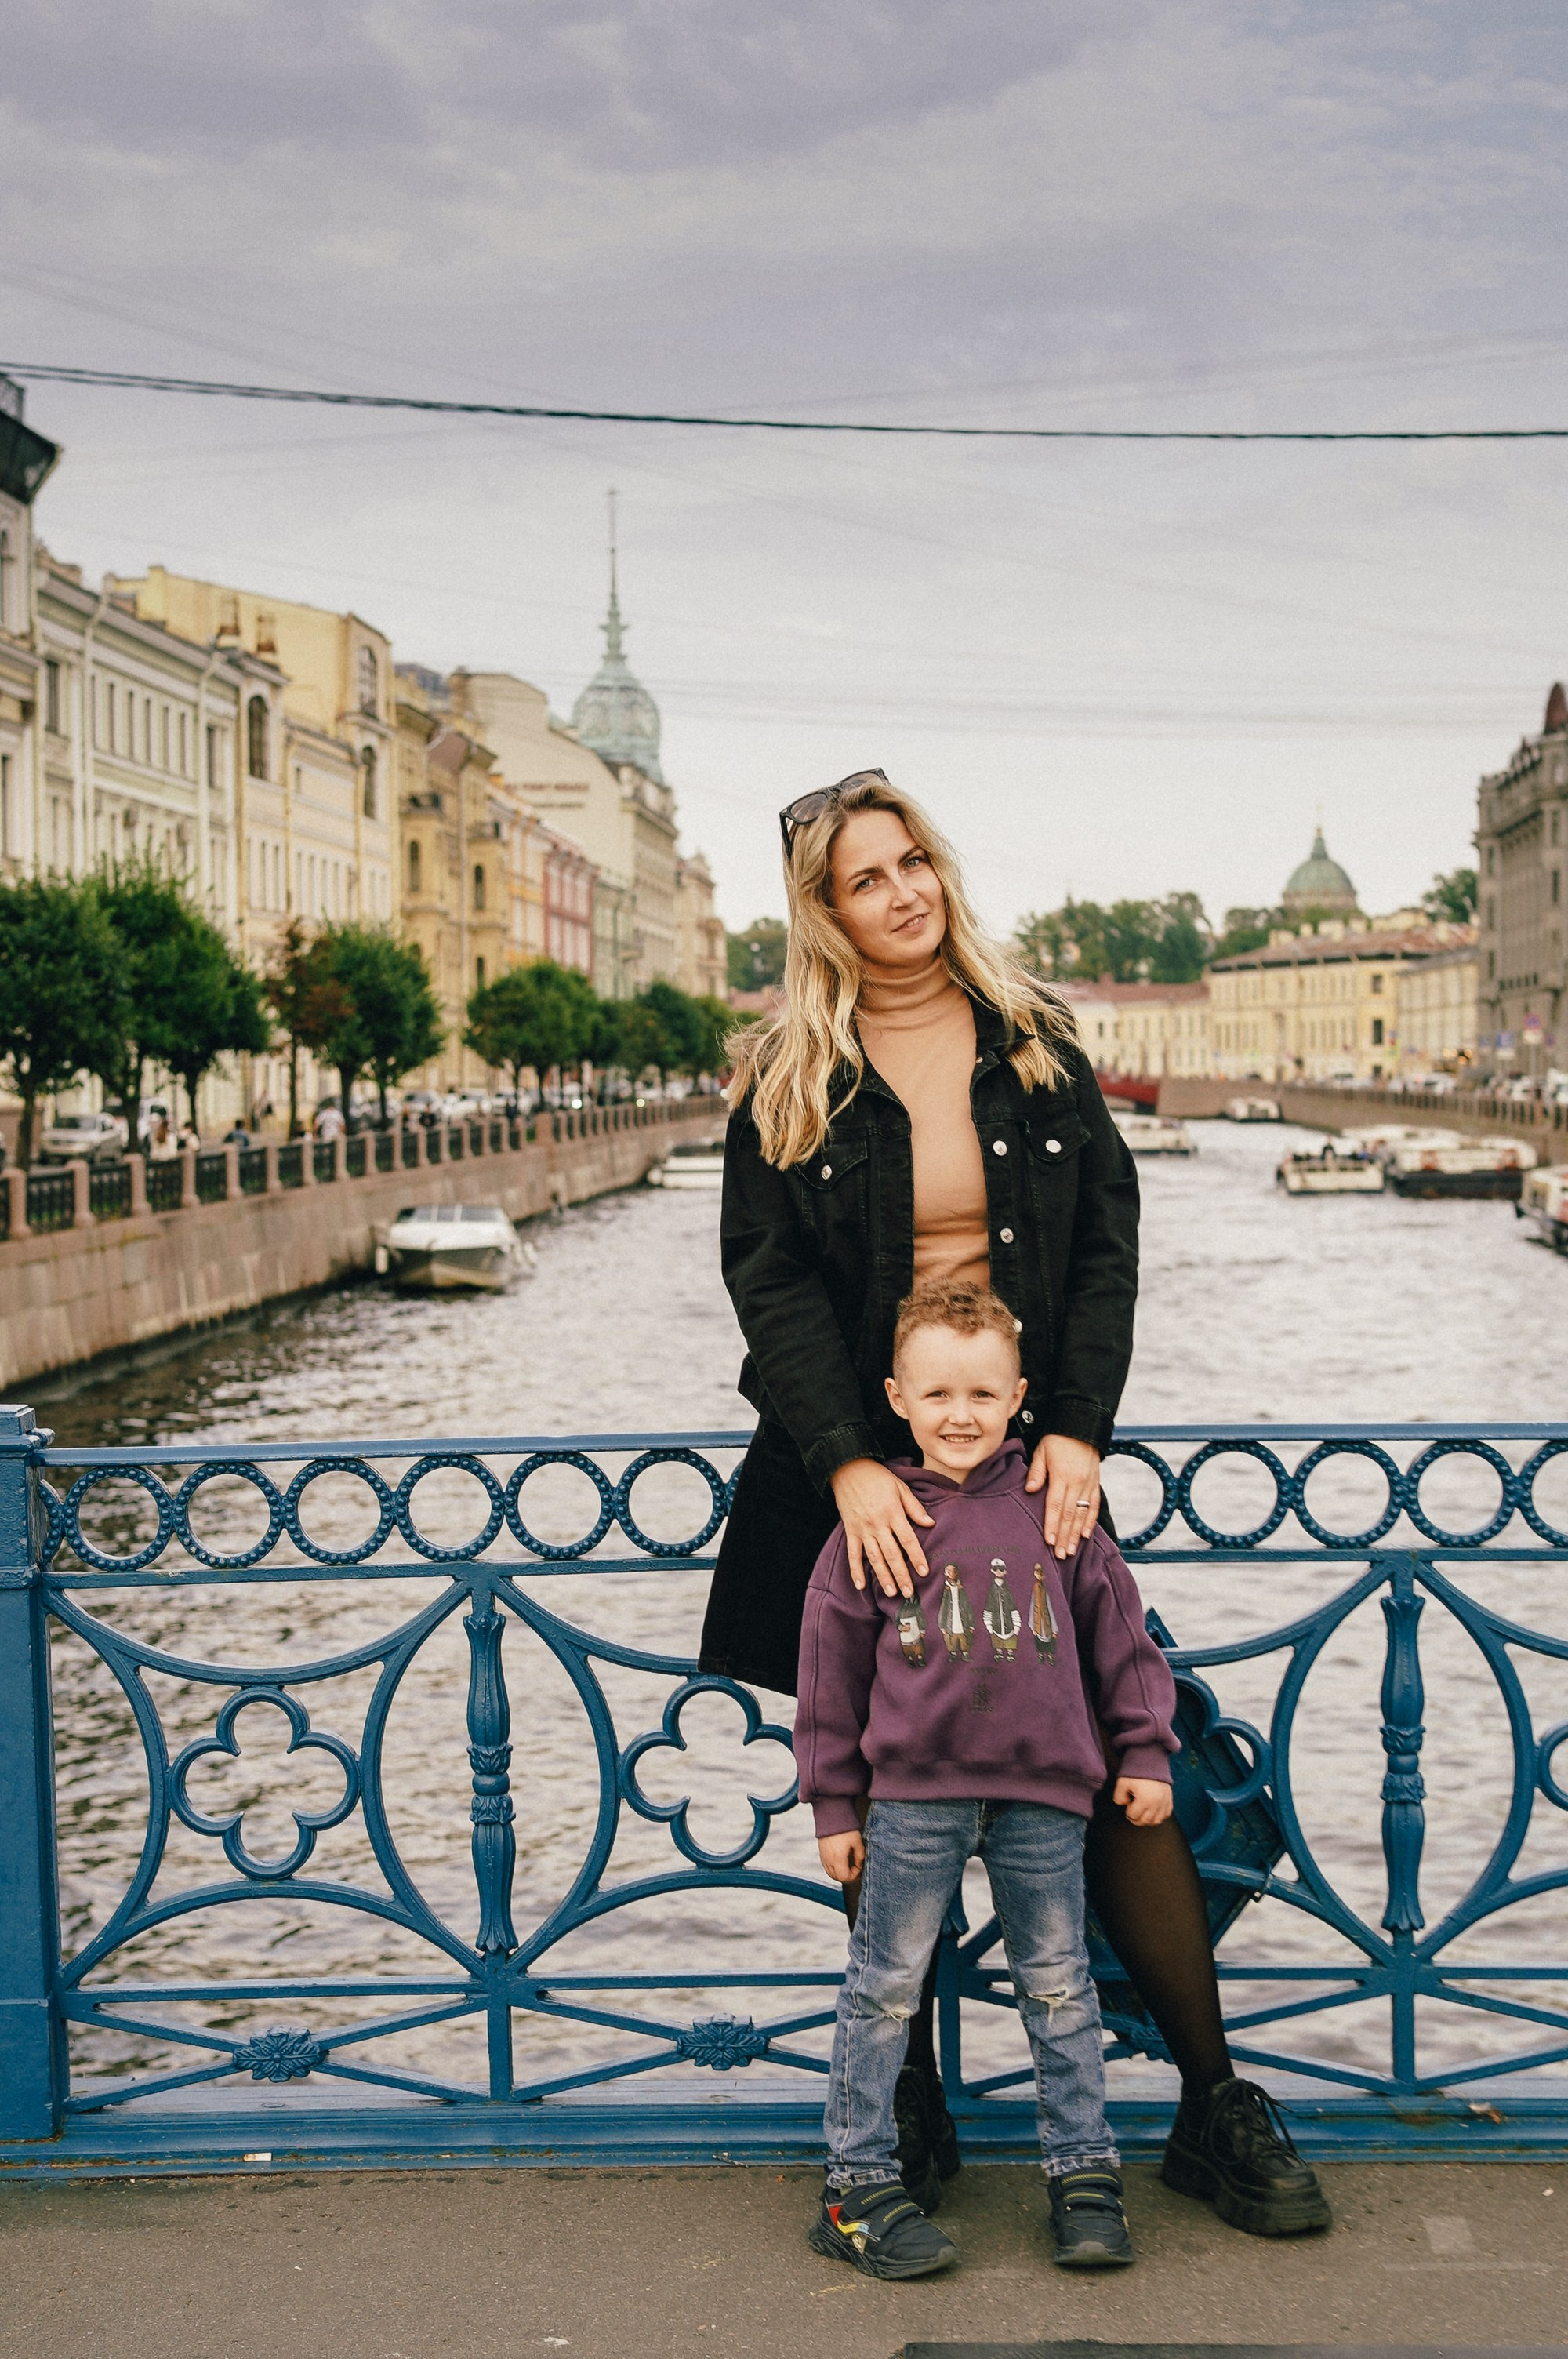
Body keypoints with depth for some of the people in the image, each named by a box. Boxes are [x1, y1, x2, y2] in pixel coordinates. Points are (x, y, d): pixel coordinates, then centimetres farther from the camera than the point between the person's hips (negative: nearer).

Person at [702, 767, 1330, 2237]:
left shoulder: (1035, 1046, 6)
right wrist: (848, 1462, -17)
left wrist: (1077, 1426, -10)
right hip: (857, 1470, -1)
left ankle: (1213, 2109, 16)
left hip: (1027, 1453, 1)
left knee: (1119, 1765, 2)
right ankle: (908, 2112, 24)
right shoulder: (786, 1081, 1)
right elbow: (771, 1283, -5)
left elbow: (1106, 1245, 3)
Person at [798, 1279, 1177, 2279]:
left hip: (1042, 1792, 1)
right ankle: (860, 2185, 19)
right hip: (914, 1792, -1)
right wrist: (834, 1803, 4)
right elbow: (832, 1667, 3)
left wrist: (1145, 1750, 10)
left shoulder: (1055, 1510, 1)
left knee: (1059, 1986, 12)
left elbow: (1119, 1632, 10)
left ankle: (1085, 2176, 26)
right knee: (886, 1987, 6)